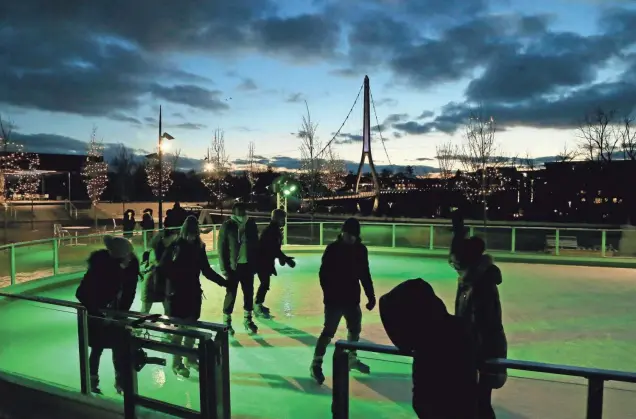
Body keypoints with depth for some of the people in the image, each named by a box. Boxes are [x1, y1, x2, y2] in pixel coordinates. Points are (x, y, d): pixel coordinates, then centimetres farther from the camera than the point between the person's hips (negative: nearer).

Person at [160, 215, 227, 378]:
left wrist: (223, 282, 3)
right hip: (177, 293, -4)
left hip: (194, 293, 4)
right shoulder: (175, 246, -10)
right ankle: (177, 364, 17)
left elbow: (207, 270, 7)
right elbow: (163, 268, -11)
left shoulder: (199, 247, 2)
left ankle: (189, 359, 30)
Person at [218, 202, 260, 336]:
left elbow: (256, 244, 8)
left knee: (249, 293, 11)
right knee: (231, 294, 3)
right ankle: (227, 321, 18)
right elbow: (221, 247, -8)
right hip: (233, 266, -4)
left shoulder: (251, 224, 2)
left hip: (248, 265, 4)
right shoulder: (227, 226, -9)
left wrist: (255, 263, 7)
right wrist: (224, 267, -11)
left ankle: (248, 319, 27)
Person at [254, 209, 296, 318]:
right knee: (265, 284, -6)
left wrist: (282, 257, 9)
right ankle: (257, 307, 3)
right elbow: (274, 248, -25)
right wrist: (285, 259, -23)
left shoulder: (274, 230, 11)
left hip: (266, 260, 10)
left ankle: (258, 304, 28)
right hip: (262, 261, -10)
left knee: (265, 284, 16)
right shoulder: (271, 231, -21)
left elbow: (274, 247, 17)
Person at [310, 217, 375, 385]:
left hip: (352, 298, 6)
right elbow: (323, 273, -13)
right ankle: (316, 364, 4)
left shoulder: (361, 250, 2)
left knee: (355, 329, 19)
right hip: (334, 299, -6)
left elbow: (364, 274, 9)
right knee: (329, 332, -7)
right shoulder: (333, 249, -13)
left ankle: (352, 358, 40)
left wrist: (370, 296, 8)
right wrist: (328, 294, -22)